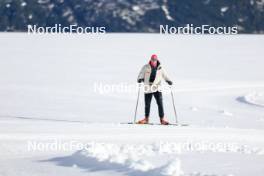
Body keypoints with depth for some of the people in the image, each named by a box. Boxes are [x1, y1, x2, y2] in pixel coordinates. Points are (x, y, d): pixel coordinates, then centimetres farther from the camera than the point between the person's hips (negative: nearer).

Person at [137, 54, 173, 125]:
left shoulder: (160, 68, 6)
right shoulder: (146, 67, 3)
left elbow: (164, 75, 10)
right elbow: (141, 74, 4)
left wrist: (168, 81, -7)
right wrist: (140, 79, -16)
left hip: (157, 88, 0)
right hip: (148, 88, 0)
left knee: (160, 104, -8)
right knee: (147, 104, 6)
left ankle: (162, 119, -5)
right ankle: (146, 119, 20)